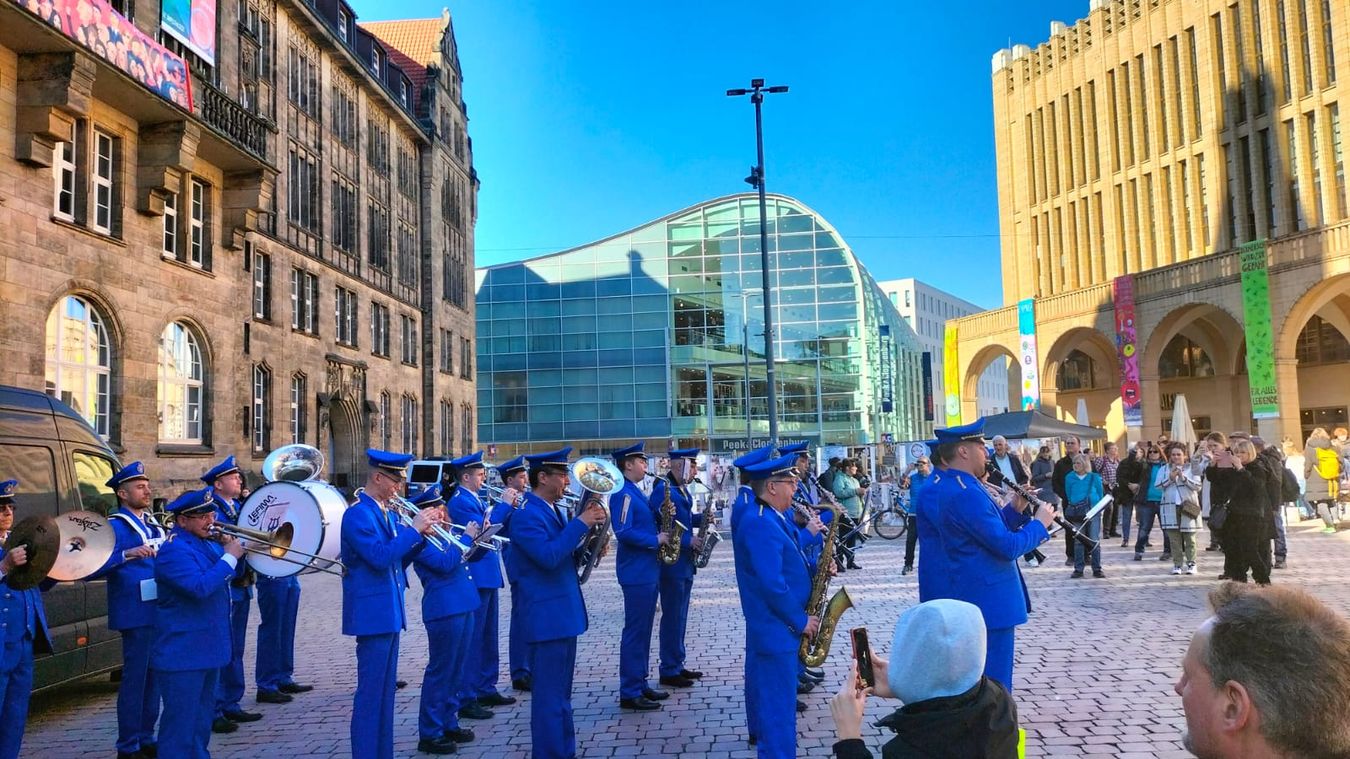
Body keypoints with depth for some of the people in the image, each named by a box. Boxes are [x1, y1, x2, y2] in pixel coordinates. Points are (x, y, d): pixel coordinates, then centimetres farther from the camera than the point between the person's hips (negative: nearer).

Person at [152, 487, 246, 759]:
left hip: (209, 649, 9)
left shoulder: (208, 542, 9)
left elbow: (228, 576, 20)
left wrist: (234, 551, 1)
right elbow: (200, 587, -31)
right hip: (183, 653, -9)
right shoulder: (174, 550, -18)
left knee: (203, 716, 19)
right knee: (181, 720, -2)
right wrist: (230, 557, -23)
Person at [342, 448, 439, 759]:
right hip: (372, 613, -9)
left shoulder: (389, 512, 12)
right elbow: (380, 557, -26)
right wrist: (414, 529, -20)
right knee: (370, 692, -3)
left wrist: (421, 535, 0)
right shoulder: (358, 514, -15)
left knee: (385, 691, 15)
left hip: (390, 611, 9)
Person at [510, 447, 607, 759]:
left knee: (561, 694, 19)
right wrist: (580, 523, -23)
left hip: (563, 615, 10)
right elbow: (549, 557, -29)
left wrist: (587, 524, 0)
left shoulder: (552, 510, 12)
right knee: (549, 697, -3)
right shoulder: (527, 515, -17)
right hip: (547, 618, -10)